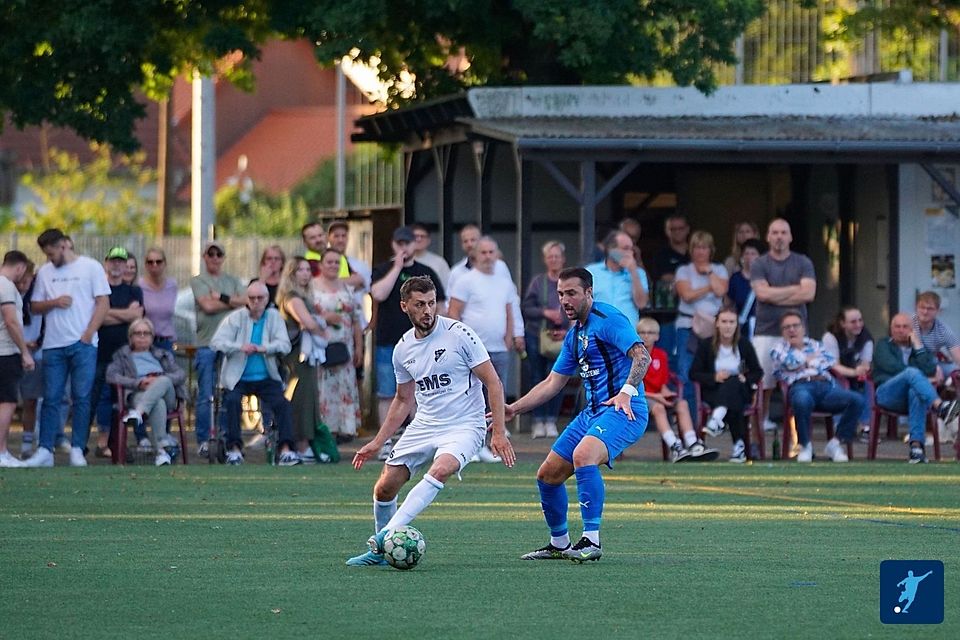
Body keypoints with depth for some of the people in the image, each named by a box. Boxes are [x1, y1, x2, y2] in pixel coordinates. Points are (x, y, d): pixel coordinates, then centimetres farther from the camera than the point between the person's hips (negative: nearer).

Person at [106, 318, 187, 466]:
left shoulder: (163, 355, 32)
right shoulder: (122, 356, 26)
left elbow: (181, 375, 15)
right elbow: (111, 376, 5)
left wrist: (158, 381, -6)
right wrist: (138, 383, -11)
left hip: (166, 395, 2)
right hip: (137, 395, -2)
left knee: (164, 381, -35)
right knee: (158, 404, -38)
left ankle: (138, 413, -53)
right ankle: (162, 450, -51)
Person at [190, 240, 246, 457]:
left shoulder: (233, 281, 16)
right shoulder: (198, 281, 6)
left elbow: (245, 301, 1)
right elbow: (208, 306, -8)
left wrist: (221, 298, -6)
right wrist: (233, 302, 2)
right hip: (207, 344, -3)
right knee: (205, 396, -4)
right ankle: (203, 441, 1)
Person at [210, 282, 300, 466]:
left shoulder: (273, 317, 7)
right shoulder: (236, 317, 2)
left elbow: (285, 345, -4)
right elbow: (216, 342, -9)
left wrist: (264, 348, -24)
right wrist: (240, 347, -25)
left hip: (265, 378, 1)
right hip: (238, 378, -1)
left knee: (282, 403, -21)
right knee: (232, 400, -28)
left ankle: (286, 450, -22)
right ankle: (234, 449, -22)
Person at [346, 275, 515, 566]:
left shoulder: (459, 334, -11)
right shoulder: (403, 349, 6)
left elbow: (493, 383, -8)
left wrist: (499, 432, -14)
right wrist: (377, 442, 17)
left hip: (464, 427, -6)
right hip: (423, 426, 6)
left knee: (440, 469, -34)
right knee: (384, 488, -3)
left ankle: (386, 537, -40)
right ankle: (380, 552, 20)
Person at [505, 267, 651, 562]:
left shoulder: (608, 319, -11)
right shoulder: (574, 335, 18)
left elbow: (642, 356, -22)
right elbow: (553, 383, 23)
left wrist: (626, 392, -35)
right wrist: (513, 409, 17)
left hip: (623, 411, -10)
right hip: (592, 413, 10)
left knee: (583, 455, -35)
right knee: (547, 475, 9)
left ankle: (591, 540, -33)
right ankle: (559, 544, 27)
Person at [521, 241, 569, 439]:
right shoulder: (537, 282, 5)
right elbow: (526, 308, 2)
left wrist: (568, 331, -8)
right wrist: (545, 312, -13)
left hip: (560, 338, -1)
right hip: (536, 335, 1)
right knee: (537, 378, 1)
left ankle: (551, 421, 6)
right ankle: (538, 421, 8)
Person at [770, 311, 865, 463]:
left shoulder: (815, 345, 31)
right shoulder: (779, 348, 20)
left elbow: (831, 362, 17)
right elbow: (788, 362, -1)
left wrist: (807, 362, 9)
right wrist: (812, 356, 12)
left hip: (825, 386, 4)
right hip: (801, 386, -4)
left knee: (857, 400, -24)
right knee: (802, 401, -43)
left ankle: (835, 444, -11)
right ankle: (805, 445, -17)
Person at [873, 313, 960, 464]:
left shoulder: (920, 348, 25)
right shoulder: (883, 346, 19)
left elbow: (930, 371, 4)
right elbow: (892, 367, -2)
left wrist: (917, 346, 3)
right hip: (887, 394, -2)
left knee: (916, 392, -39)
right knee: (912, 373, -33)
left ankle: (916, 446, -51)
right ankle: (940, 406, -58)